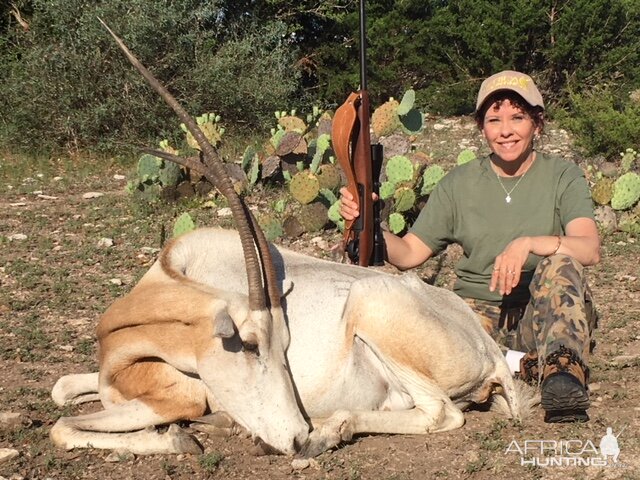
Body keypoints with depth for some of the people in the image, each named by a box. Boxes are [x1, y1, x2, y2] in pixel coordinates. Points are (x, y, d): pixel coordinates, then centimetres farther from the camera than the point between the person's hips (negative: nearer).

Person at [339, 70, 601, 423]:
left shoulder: (563, 176, 1)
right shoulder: (459, 184, 7)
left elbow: (589, 249, -16)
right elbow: (408, 254, 4)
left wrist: (528, 244, -34)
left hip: (542, 317, -2)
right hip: (478, 314, 2)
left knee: (560, 263, -32)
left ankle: (563, 370, -39)